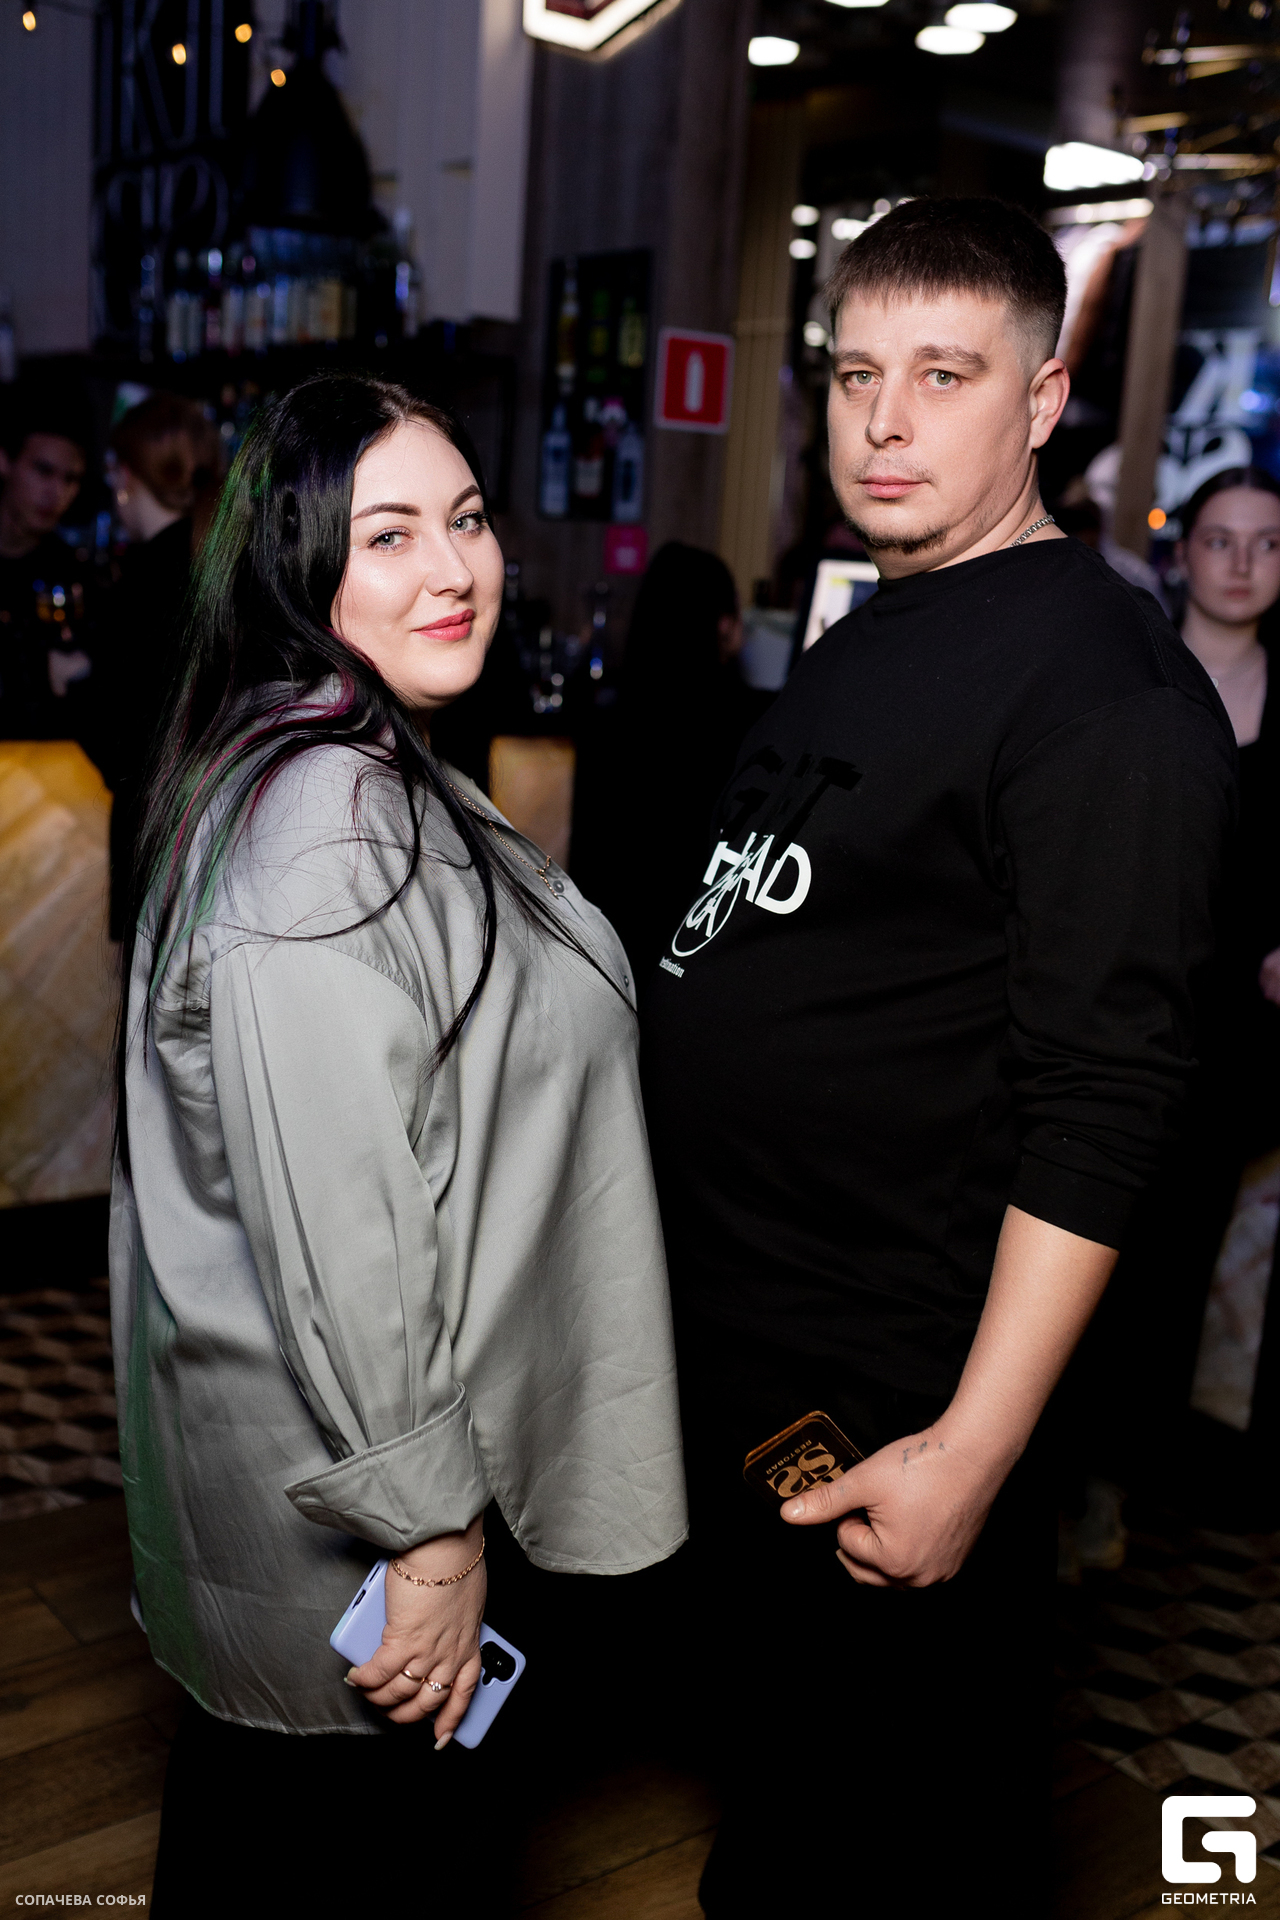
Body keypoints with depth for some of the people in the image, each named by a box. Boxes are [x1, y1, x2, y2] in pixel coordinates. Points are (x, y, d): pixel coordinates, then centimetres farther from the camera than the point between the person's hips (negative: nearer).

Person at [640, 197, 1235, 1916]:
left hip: (885, 1410, -8)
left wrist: (972, 1452, -23)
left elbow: (1099, 1110, -22)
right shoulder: (861, 642, 10)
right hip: (724, 1346, 8)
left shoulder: (1107, 692, -17)